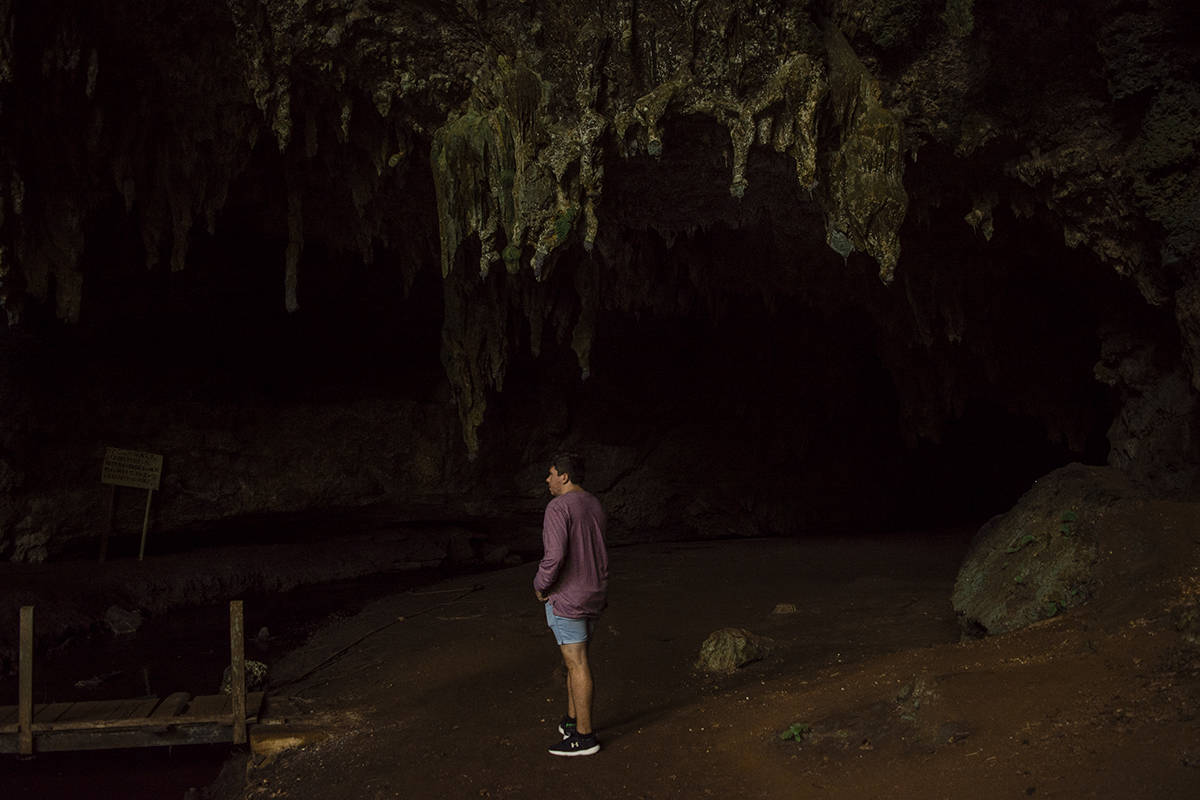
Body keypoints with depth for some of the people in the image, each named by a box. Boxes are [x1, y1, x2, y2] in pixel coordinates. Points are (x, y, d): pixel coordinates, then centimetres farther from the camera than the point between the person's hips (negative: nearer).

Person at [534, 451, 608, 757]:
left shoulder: (558, 507, -18)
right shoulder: (595, 506, 9)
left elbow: (555, 555, -26)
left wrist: (540, 586, -11)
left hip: (566, 598, -8)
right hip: (594, 594, 9)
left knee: (577, 664, -3)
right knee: (574, 659, 19)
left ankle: (584, 736, 4)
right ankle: (572, 720, 29)